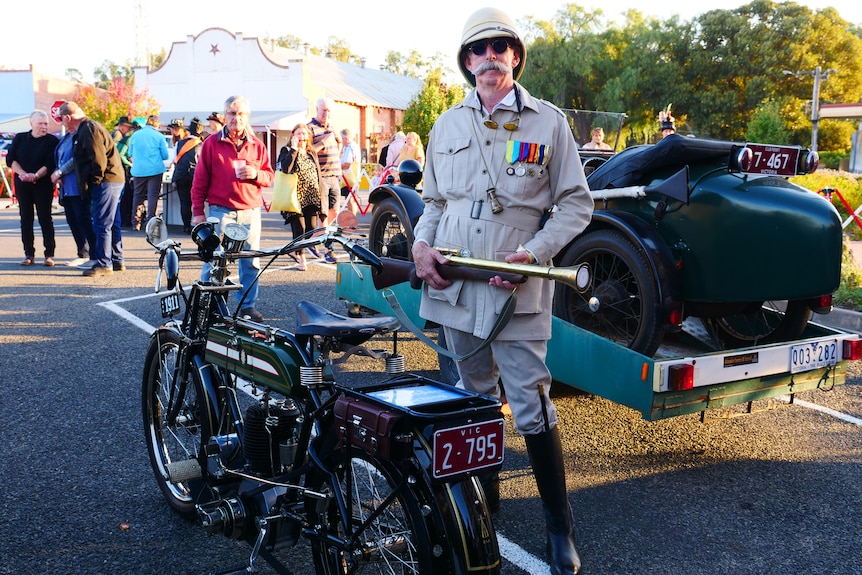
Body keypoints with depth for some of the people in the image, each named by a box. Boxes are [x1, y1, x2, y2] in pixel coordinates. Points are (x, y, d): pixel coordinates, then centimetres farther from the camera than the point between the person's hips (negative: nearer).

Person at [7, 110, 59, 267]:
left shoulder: (52, 141, -1)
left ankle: (49, 254, 1)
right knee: (26, 219, 4)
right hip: (22, 185, 3)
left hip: (43, 185, -3)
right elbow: (10, 159, 3)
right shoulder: (20, 138, 10)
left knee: (45, 218, -3)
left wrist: (35, 176, -22)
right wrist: (23, 174, -12)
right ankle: (29, 254, 9)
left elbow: (51, 164, -10)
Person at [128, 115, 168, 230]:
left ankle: (136, 223, 12)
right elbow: (165, 156, 0)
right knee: (153, 196, -1)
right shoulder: (159, 136, -3)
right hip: (155, 170, -3)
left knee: (138, 196, 11)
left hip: (138, 170, 3)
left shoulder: (135, 135, 6)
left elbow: (130, 154, 14)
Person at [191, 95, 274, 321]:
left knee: (251, 262, 6)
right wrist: (198, 212, -1)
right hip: (220, 211, -3)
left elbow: (269, 177, 12)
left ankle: (248, 306, 16)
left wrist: (256, 174, -11)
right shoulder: (212, 143, 3)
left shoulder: (257, 145, 10)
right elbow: (200, 180, 3)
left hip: (250, 212, 3)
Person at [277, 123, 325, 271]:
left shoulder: (312, 154, 19)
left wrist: (321, 195, 16)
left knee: (311, 228, 2)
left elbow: (318, 175, 21)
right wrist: (294, 149, -16)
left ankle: (295, 251, 24)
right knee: (299, 228, -7)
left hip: (312, 197, 5)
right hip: (296, 197, -5)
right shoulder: (286, 151, 1)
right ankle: (301, 258, 5)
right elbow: (285, 168, -19)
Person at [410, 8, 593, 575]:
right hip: (455, 287, 5)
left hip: (517, 291, -4)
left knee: (533, 411, -5)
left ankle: (560, 526, 10)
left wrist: (530, 255, -15)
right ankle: (483, 500, 32)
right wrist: (422, 244, 1)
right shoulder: (448, 125, 13)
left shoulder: (548, 121, 0)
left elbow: (576, 203, -2)